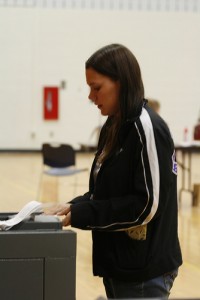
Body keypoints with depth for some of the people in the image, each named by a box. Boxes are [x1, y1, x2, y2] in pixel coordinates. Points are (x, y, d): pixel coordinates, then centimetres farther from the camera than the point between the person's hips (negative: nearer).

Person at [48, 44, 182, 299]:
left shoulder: (147, 128, -16)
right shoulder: (113, 128, 10)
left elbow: (147, 206, -20)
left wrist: (81, 215, -18)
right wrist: (75, 206, -3)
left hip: (144, 271, -8)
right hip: (117, 264, 9)